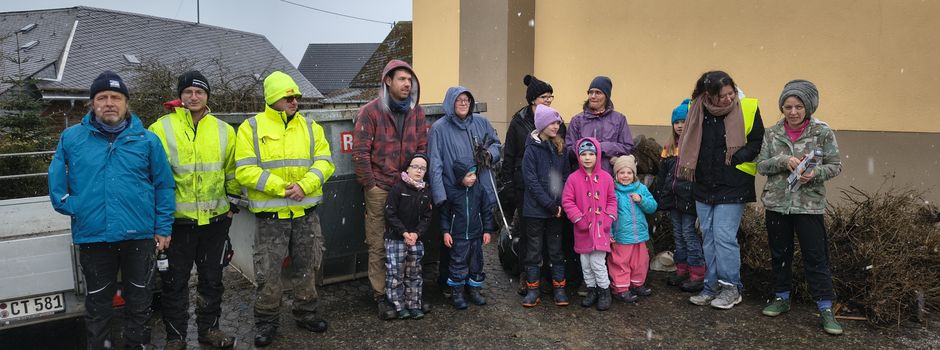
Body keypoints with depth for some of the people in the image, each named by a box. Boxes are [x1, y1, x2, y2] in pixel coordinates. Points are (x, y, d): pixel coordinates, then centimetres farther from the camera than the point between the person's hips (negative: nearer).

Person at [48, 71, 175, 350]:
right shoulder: (71, 138, 3)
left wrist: (163, 227, -1)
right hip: (92, 236, 1)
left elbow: (164, 185, 2)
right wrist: (70, 206, -1)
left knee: (139, 302, 12)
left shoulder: (147, 140, 1)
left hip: (139, 235, 0)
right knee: (97, 303, 14)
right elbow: (56, 179, 11)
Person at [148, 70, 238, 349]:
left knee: (212, 278, 14)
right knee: (176, 281, 7)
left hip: (215, 219, 3)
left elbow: (232, 172, 14)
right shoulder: (162, 129, -3)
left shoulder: (224, 130, 6)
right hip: (177, 220, -2)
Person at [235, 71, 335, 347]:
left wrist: (304, 185, -17)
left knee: (307, 268, 14)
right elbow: (245, 171, -12)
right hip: (270, 214, -3)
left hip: (306, 212, 3)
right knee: (268, 272, 4)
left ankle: (306, 313, 31)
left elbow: (324, 162, 0)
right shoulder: (251, 128, -4)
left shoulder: (310, 127, 6)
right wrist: (282, 188, -19)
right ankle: (266, 321, 21)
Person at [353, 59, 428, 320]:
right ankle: (381, 296, 14)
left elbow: (423, 148, 11)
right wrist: (370, 184, -7)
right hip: (380, 189, -3)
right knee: (379, 246, 2)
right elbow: (360, 151, -6)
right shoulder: (371, 111, -5)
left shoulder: (416, 112, 8)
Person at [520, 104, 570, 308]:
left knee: (556, 249, 11)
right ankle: (532, 289, 14)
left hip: (556, 209, 4)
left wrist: (561, 203, -7)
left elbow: (565, 176, 6)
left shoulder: (560, 148, 7)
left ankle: (559, 288, 20)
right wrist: (549, 204, -16)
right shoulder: (532, 149, -8)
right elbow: (532, 181, -12)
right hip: (536, 209, -4)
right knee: (534, 250, 5)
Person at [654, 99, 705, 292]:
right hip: (672, 197, 7)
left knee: (688, 233, -5)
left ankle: (697, 274, 3)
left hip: (689, 197, -7)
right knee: (678, 234, 13)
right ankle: (682, 270, 23)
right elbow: (662, 174, 17)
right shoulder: (669, 148, 13)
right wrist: (658, 196, 13)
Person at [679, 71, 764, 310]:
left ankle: (731, 287, 10)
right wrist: (691, 167, 3)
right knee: (708, 238, 11)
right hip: (703, 187, 4)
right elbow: (688, 145, 12)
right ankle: (712, 287, 22)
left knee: (724, 237, -6)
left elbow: (758, 143, -3)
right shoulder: (697, 110, 0)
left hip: (732, 187, -4)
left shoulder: (747, 109, -9)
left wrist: (735, 158, -13)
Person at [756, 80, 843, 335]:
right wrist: (783, 161, -17)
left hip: (809, 204, -2)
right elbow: (761, 165, 1)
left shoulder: (823, 132, -3)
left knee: (816, 257, -1)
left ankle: (826, 309, 8)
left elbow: (835, 165, -1)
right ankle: (782, 298, 28)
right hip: (776, 202, 3)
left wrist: (815, 173, -21)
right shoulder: (772, 133, 3)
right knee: (780, 254, 13)